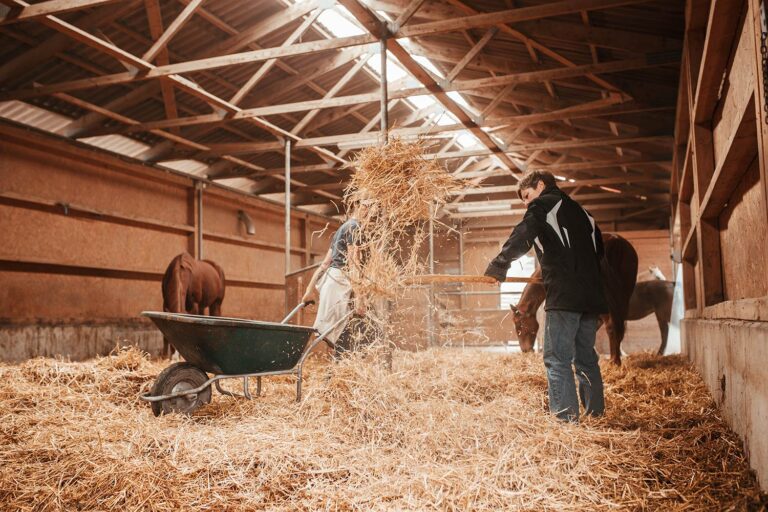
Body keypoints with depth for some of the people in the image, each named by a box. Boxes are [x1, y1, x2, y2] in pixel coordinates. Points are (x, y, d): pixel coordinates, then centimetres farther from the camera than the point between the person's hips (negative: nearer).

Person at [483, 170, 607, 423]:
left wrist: (497, 267, -1)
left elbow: (520, 239, -10)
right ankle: (595, 412, 18)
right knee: (586, 357, 15)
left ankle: (565, 418, -11)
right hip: (591, 295, 8)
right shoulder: (581, 211, 25)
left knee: (557, 359, -7)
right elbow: (598, 250, 28)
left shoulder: (542, 205, 2)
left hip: (564, 296, -8)